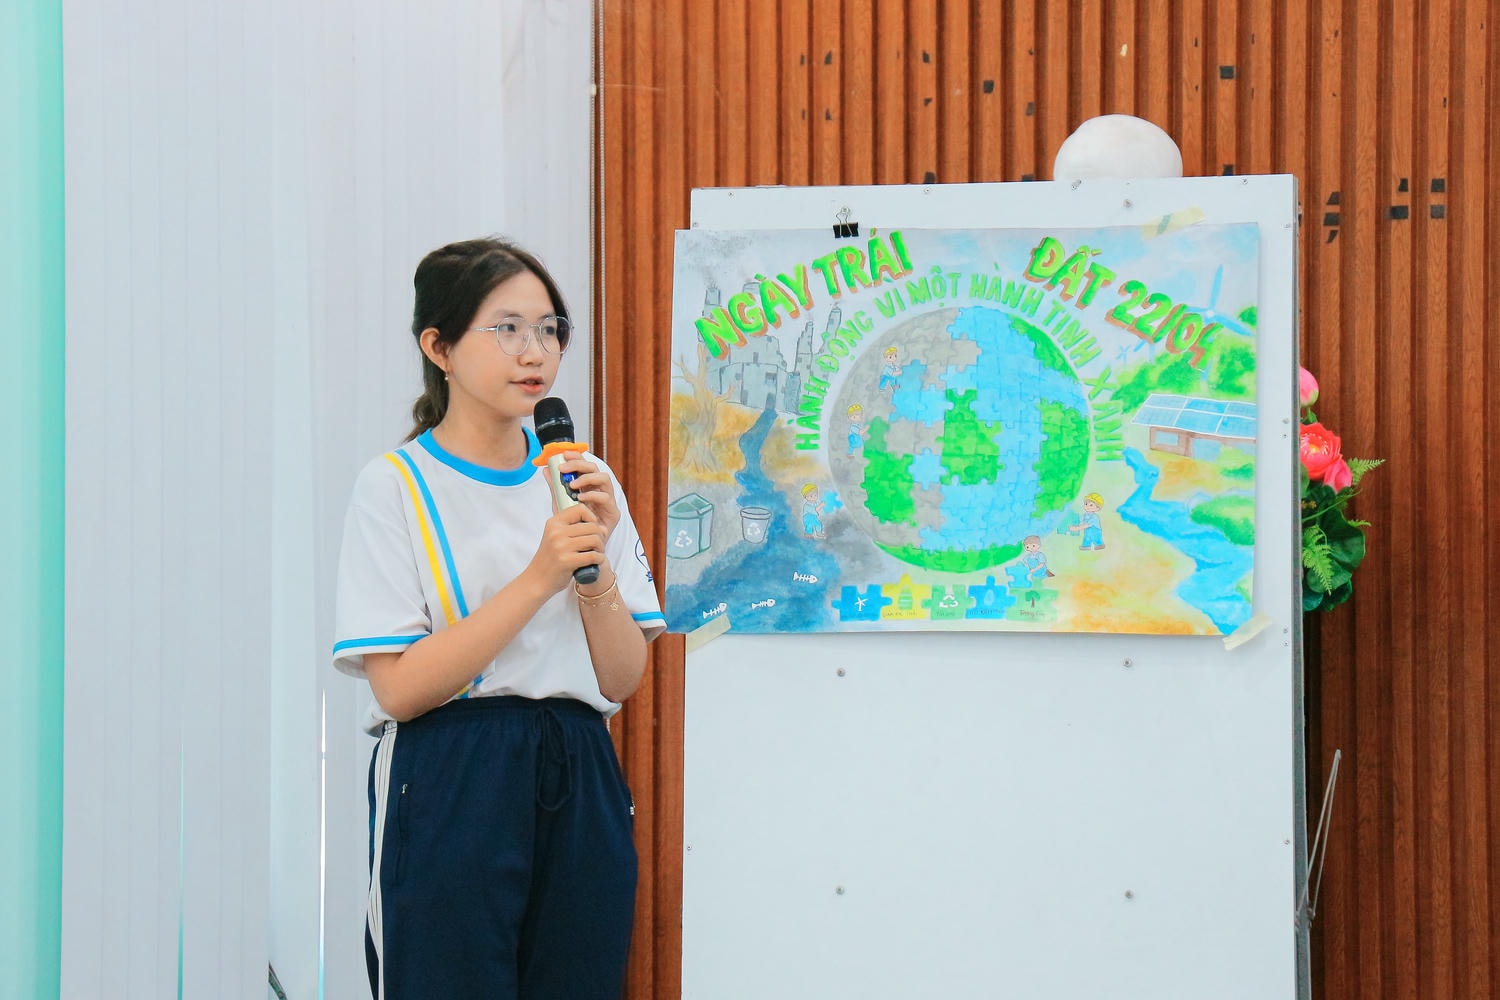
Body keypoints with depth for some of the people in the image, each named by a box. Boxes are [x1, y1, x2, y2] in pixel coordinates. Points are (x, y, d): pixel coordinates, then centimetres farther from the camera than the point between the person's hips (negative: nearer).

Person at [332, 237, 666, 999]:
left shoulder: (583, 478, 11)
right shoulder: (395, 487, -4)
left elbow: (623, 679, 7)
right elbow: (400, 687, -14)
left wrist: (596, 563, -9)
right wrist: (540, 577, -17)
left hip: (579, 788, 5)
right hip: (450, 790, -4)